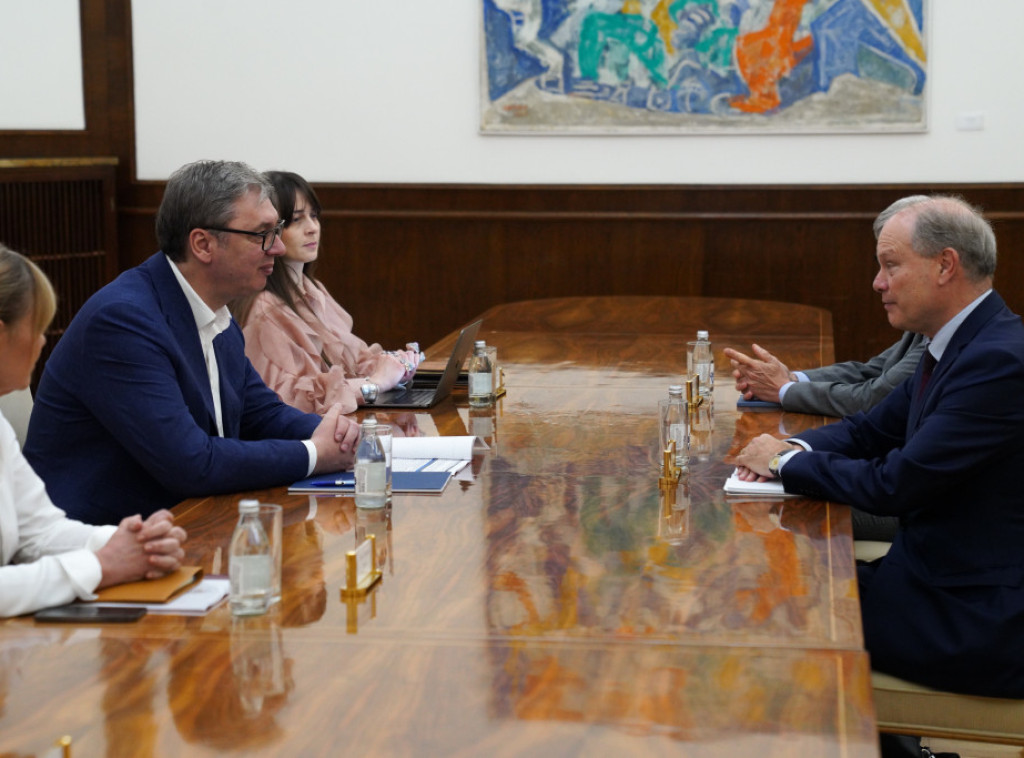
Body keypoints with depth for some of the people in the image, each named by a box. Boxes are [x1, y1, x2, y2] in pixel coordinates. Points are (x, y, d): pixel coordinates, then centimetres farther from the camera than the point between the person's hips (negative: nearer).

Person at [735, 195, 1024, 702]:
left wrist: (787, 461, -9)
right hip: (935, 575, 9)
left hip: (977, 620, -9)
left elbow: (896, 485, -24)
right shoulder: (954, 346, 8)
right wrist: (795, 449, -4)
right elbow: (873, 429, 17)